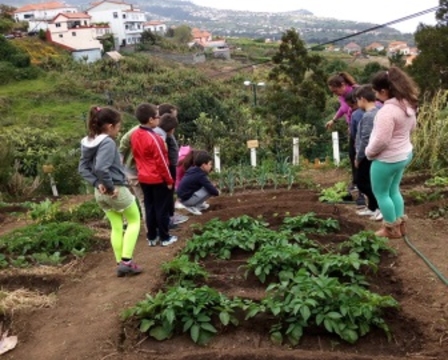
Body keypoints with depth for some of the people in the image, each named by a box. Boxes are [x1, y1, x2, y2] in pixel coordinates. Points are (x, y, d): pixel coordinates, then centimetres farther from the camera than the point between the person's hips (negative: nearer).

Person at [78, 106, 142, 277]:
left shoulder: (89, 142, 5)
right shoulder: (108, 143, -21)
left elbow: (83, 168, 6)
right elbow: (101, 168, -34)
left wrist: (97, 184, -3)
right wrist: (110, 186, -21)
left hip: (100, 193, 8)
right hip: (116, 190, -7)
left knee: (116, 227, 19)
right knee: (134, 220, 13)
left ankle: (120, 263, 24)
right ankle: (126, 261, 7)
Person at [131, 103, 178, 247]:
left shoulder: (135, 135, 0)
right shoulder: (154, 138, -24)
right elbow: (161, 161, -19)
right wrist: (169, 180, -9)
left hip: (143, 178, 7)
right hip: (158, 179, -7)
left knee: (149, 208, 15)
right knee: (162, 208, 6)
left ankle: (152, 237, 23)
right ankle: (165, 237, 15)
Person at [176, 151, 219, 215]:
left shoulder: (193, 170, 6)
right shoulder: (200, 175, -20)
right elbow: (211, 190, -18)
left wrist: (212, 186, 12)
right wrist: (217, 192, 3)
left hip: (183, 195, 9)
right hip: (187, 199, -9)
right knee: (209, 191, -15)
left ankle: (199, 204, 13)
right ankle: (192, 207, -7)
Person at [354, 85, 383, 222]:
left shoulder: (368, 116, -22)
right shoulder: (378, 112, 7)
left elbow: (365, 140, -23)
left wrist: (358, 158, -13)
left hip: (368, 156, -9)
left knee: (363, 183, -1)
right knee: (367, 182, 18)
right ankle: (372, 208, 28)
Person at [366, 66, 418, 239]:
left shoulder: (387, 110, -29)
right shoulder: (407, 104, 1)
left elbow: (381, 141, -28)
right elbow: (412, 126, 17)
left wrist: (369, 152, -11)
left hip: (387, 159, -9)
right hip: (404, 154, 9)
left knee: (381, 193, 11)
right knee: (393, 190, 23)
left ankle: (391, 229, 23)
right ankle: (400, 224, 35)